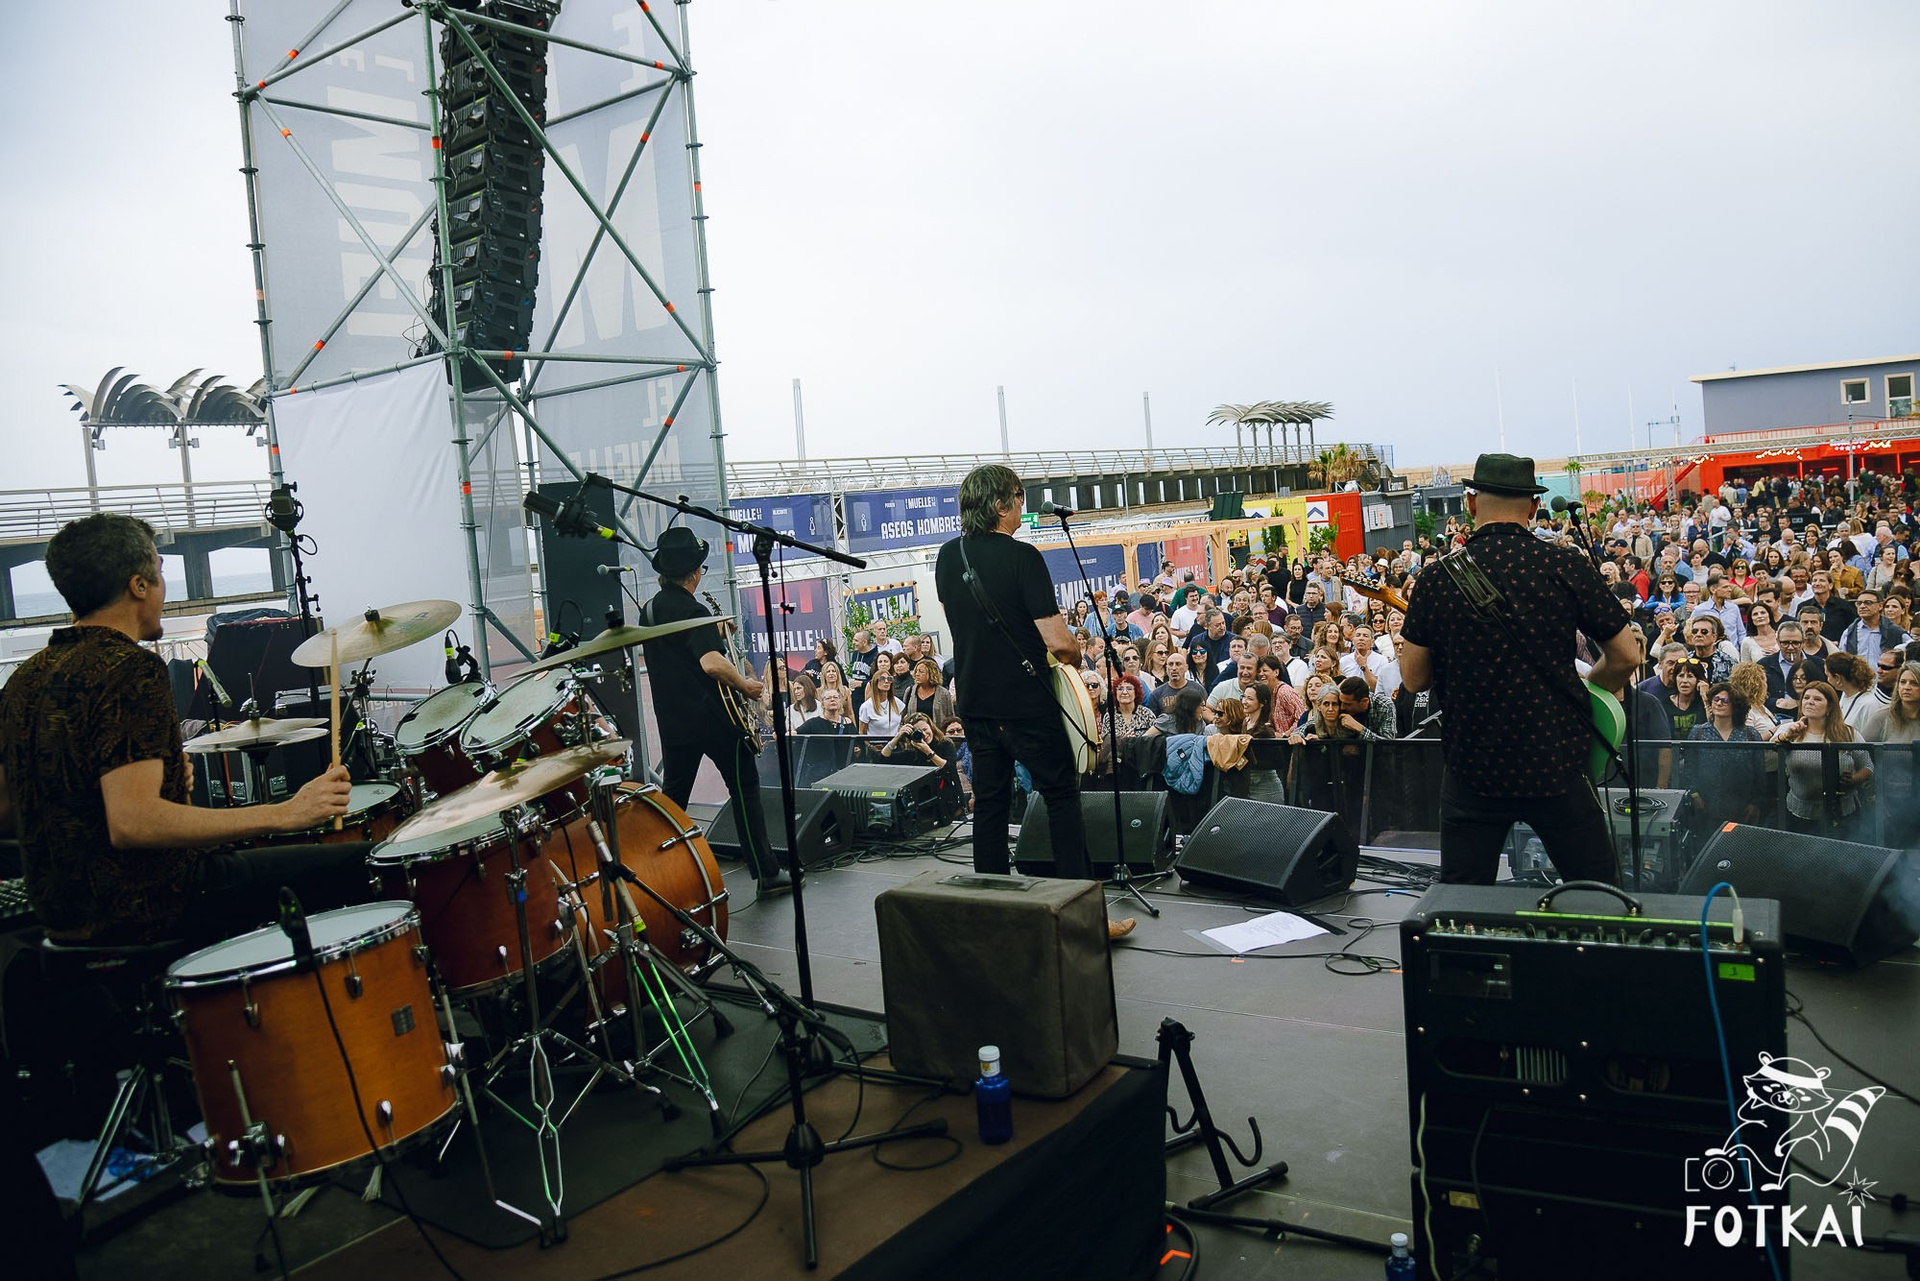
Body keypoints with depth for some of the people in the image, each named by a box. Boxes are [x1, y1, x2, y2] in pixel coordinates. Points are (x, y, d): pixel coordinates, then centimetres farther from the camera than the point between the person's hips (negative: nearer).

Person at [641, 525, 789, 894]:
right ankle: (767, 873, 3)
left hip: (672, 721, 7)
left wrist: (714, 632, 22)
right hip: (712, 717, -7)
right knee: (744, 788, 2)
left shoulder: (649, 610, 10)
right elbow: (711, 663, -29)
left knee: (672, 796, 15)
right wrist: (745, 685, -15)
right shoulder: (693, 611, -17)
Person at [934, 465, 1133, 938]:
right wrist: (1075, 656, 1)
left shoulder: (947, 556, 4)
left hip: (974, 699, 6)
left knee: (989, 801, 13)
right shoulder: (1021, 557, -17)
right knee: (1062, 797, 3)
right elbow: (1057, 641, -19)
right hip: (1025, 701, -6)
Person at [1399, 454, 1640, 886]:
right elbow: (1626, 656, 0)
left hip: (1472, 768, 1)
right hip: (1555, 764, 0)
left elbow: (1413, 678, 0)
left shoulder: (1437, 579, -5)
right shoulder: (1568, 566, -6)